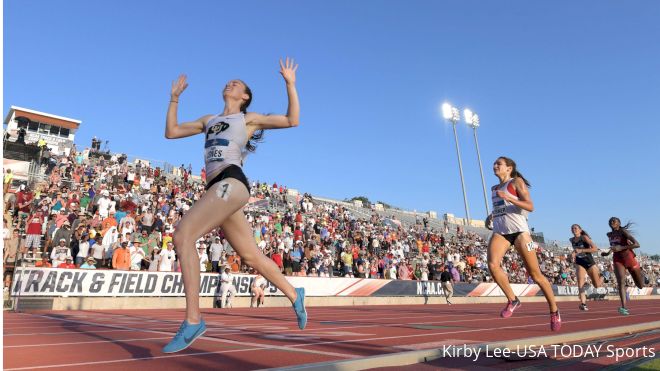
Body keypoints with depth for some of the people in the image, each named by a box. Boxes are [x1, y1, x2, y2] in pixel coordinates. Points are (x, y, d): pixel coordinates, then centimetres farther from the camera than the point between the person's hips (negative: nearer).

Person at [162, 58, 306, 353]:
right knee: (251, 255, 8)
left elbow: (292, 120, 9)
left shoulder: (249, 118, 14)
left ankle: (192, 319, -19)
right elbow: (171, 132, 31)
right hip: (218, 188, 7)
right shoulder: (208, 120, 31)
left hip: (231, 182, -7)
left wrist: (290, 84, 4)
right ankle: (294, 295, 25)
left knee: (182, 236, -21)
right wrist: (175, 97, 31)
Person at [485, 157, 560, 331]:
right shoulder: (494, 188, 22)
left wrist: (508, 198, -20)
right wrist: (491, 216, 14)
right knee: (492, 265, -22)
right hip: (499, 231, 5)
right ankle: (512, 300, -4)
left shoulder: (517, 182, 3)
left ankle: (554, 311, 17)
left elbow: (530, 206, -8)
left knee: (535, 274, -1)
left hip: (518, 230, -5)